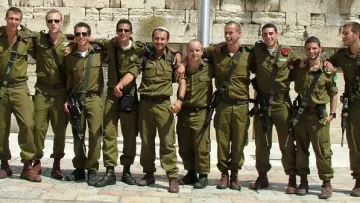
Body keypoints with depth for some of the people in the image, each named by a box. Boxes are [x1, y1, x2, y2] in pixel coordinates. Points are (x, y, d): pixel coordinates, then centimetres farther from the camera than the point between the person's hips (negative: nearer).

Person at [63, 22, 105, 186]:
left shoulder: (98, 52, 0)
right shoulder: (70, 56, 6)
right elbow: (69, 79, 11)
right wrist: (67, 98, 5)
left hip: (94, 98, -2)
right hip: (76, 98, 2)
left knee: (95, 133, -8)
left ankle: (92, 170, -1)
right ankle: (79, 168, 16)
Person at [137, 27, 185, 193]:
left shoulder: (172, 59, 3)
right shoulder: (145, 57, 6)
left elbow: (182, 80, 2)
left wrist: (179, 99, -12)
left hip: (163, 104, -2)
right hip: (145, 103, 2)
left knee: (167, 142, -6)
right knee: (146, 141, 9)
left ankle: (173, 178, -4)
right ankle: (149, 174, 21)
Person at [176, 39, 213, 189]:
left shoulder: (208, 68, -4)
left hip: (200, 113, -4)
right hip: (183, 113, 4)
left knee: (201, 147, -2)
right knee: (184, 147, 11)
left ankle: (203, 176, 10)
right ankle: (191, 173, 25)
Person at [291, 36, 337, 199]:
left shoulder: (328, 70, -2)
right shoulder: (298, 68, 5)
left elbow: (333, 93, 2)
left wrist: (332, 113, -5)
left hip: (319, 115, -3)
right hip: (300, 114, 3)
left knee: (322, 150, -4)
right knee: (301, 149, 8)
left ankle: (326, 183, 6)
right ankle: (303, 181, 18)